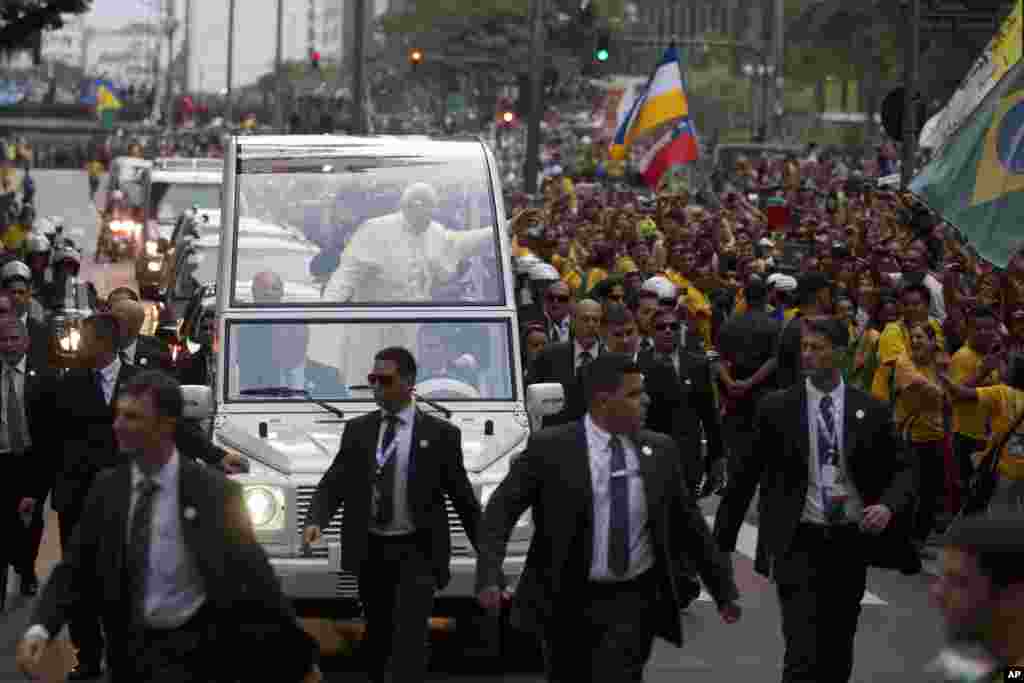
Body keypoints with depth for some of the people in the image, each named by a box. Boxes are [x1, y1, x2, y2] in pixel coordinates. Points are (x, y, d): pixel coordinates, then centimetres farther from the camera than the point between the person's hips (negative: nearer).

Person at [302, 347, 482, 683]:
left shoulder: (440, 434, -1)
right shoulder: (357, 430, 8)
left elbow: (463, 497, 3)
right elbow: (332, 484, 2)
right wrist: (315, 521, -18)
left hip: (417, 551, -4)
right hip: (370, 551, 4)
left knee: (409, 635, -16)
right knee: (377, 639, 13)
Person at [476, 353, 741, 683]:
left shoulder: (660, 451, 4)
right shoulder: (549, 447, -7)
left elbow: (689, 523, 13)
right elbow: (502, 508, -7)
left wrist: (723, 590, 17)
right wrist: (490, 576, -21)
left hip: (632, 601, 1)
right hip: (568, 602, -1)